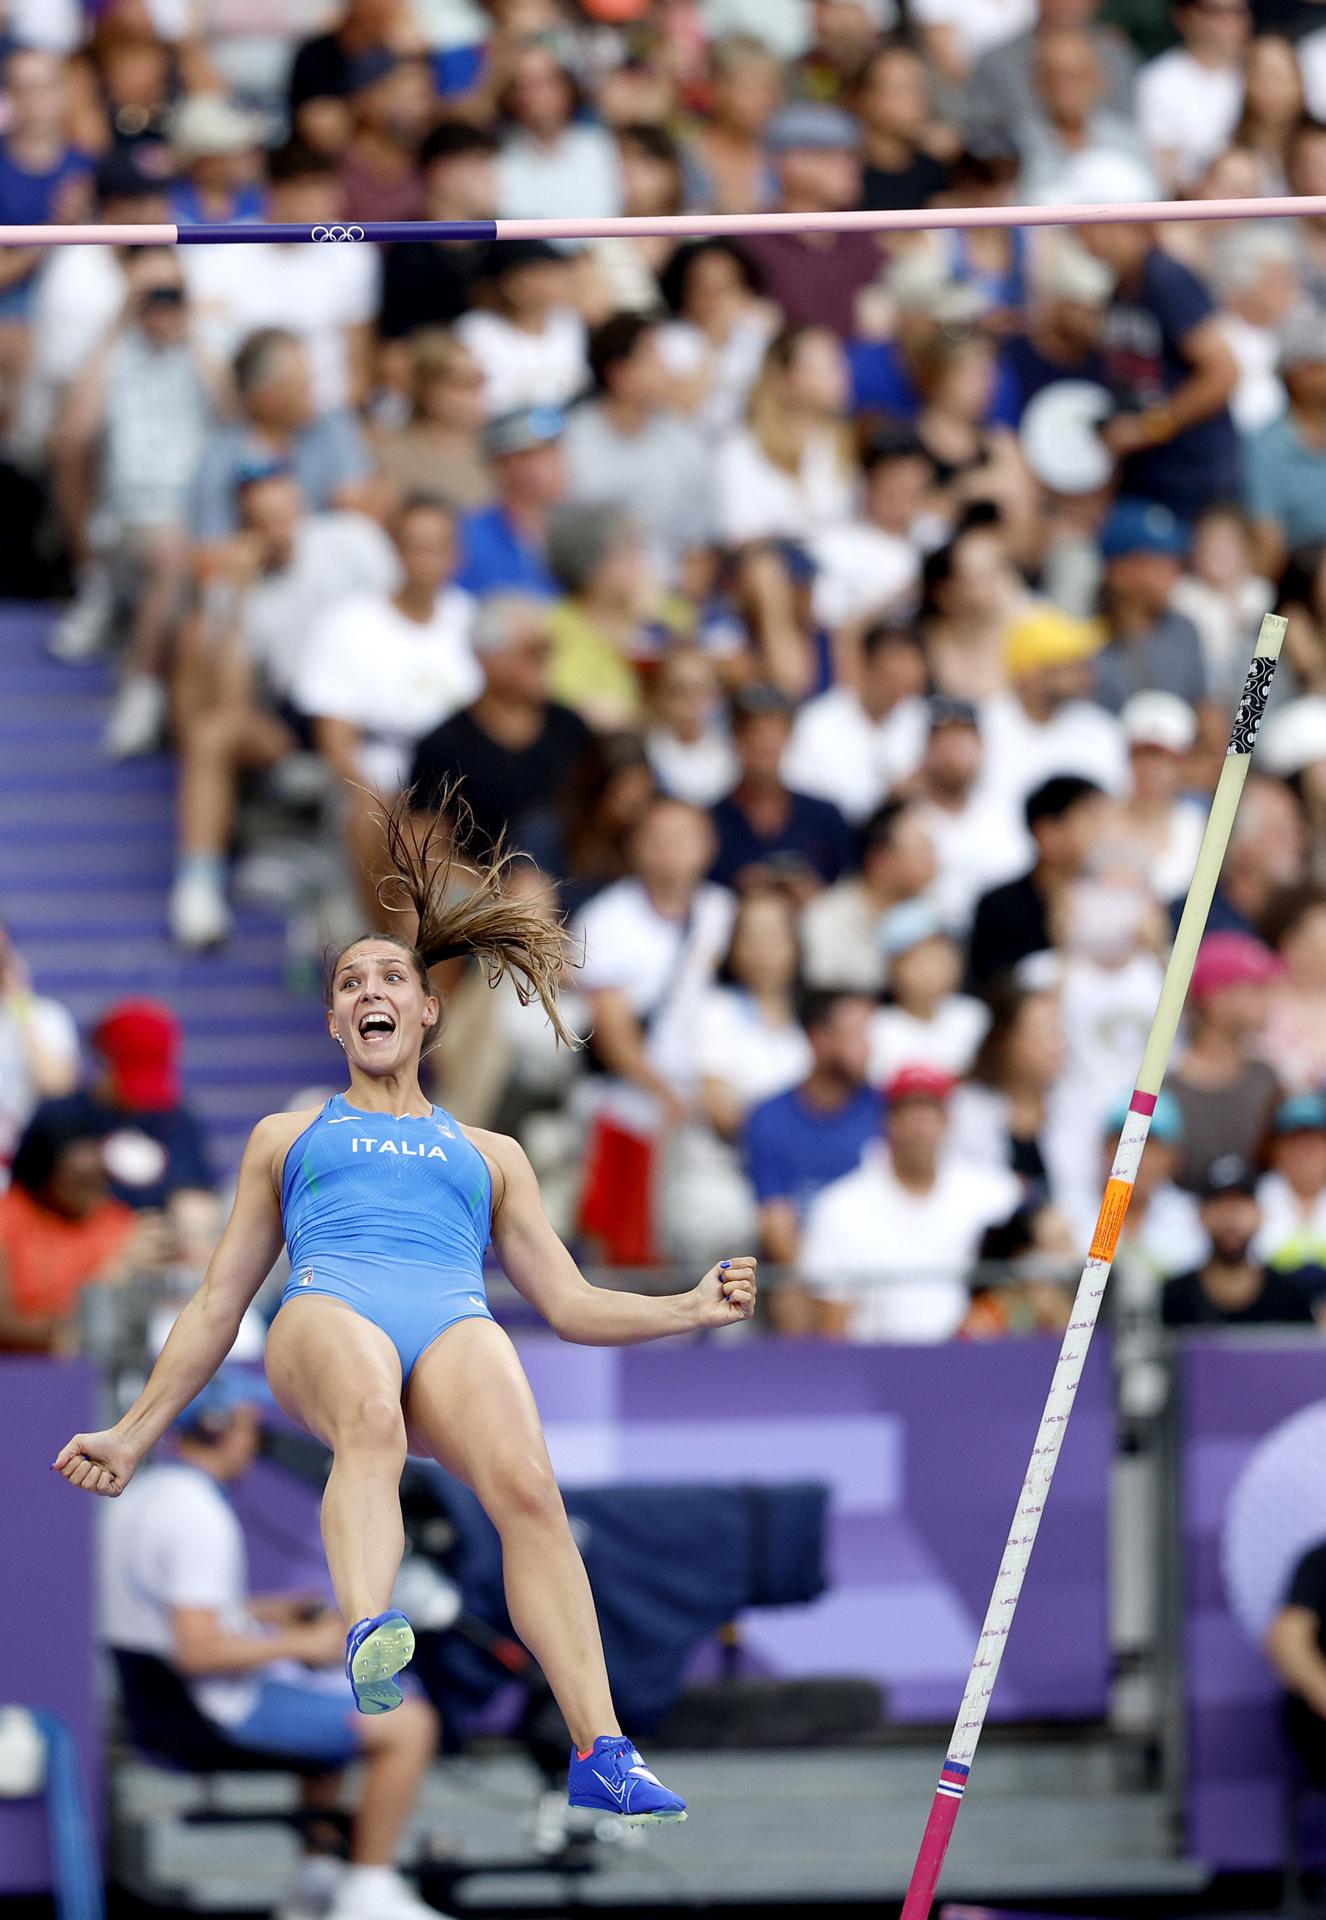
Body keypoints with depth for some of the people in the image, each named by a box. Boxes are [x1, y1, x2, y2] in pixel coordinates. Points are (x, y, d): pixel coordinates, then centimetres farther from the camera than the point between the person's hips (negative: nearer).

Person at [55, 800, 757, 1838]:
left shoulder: (489, 1154, 36)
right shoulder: (288, 1137, 35)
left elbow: (570, 1304, 30)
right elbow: (217, 1304, 33)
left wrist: (688, 1309, 14)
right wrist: (133, 1436, 26)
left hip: (455, 1324, 1)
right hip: (328, 1315, -1)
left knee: (527, 1488, -33)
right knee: (369, 1423, -41)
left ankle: (602, 1753, -46)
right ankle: (370, 1636, -68)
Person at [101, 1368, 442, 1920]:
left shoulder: (139, 1496, 9)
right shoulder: (198, 1515, -22)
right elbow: (200, 1652, -28)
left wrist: (261, 1612, 17)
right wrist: (302, 1643, -18)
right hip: (227, 1708, -11)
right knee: (408, 1723, -8)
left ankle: (316, 1876, 33)